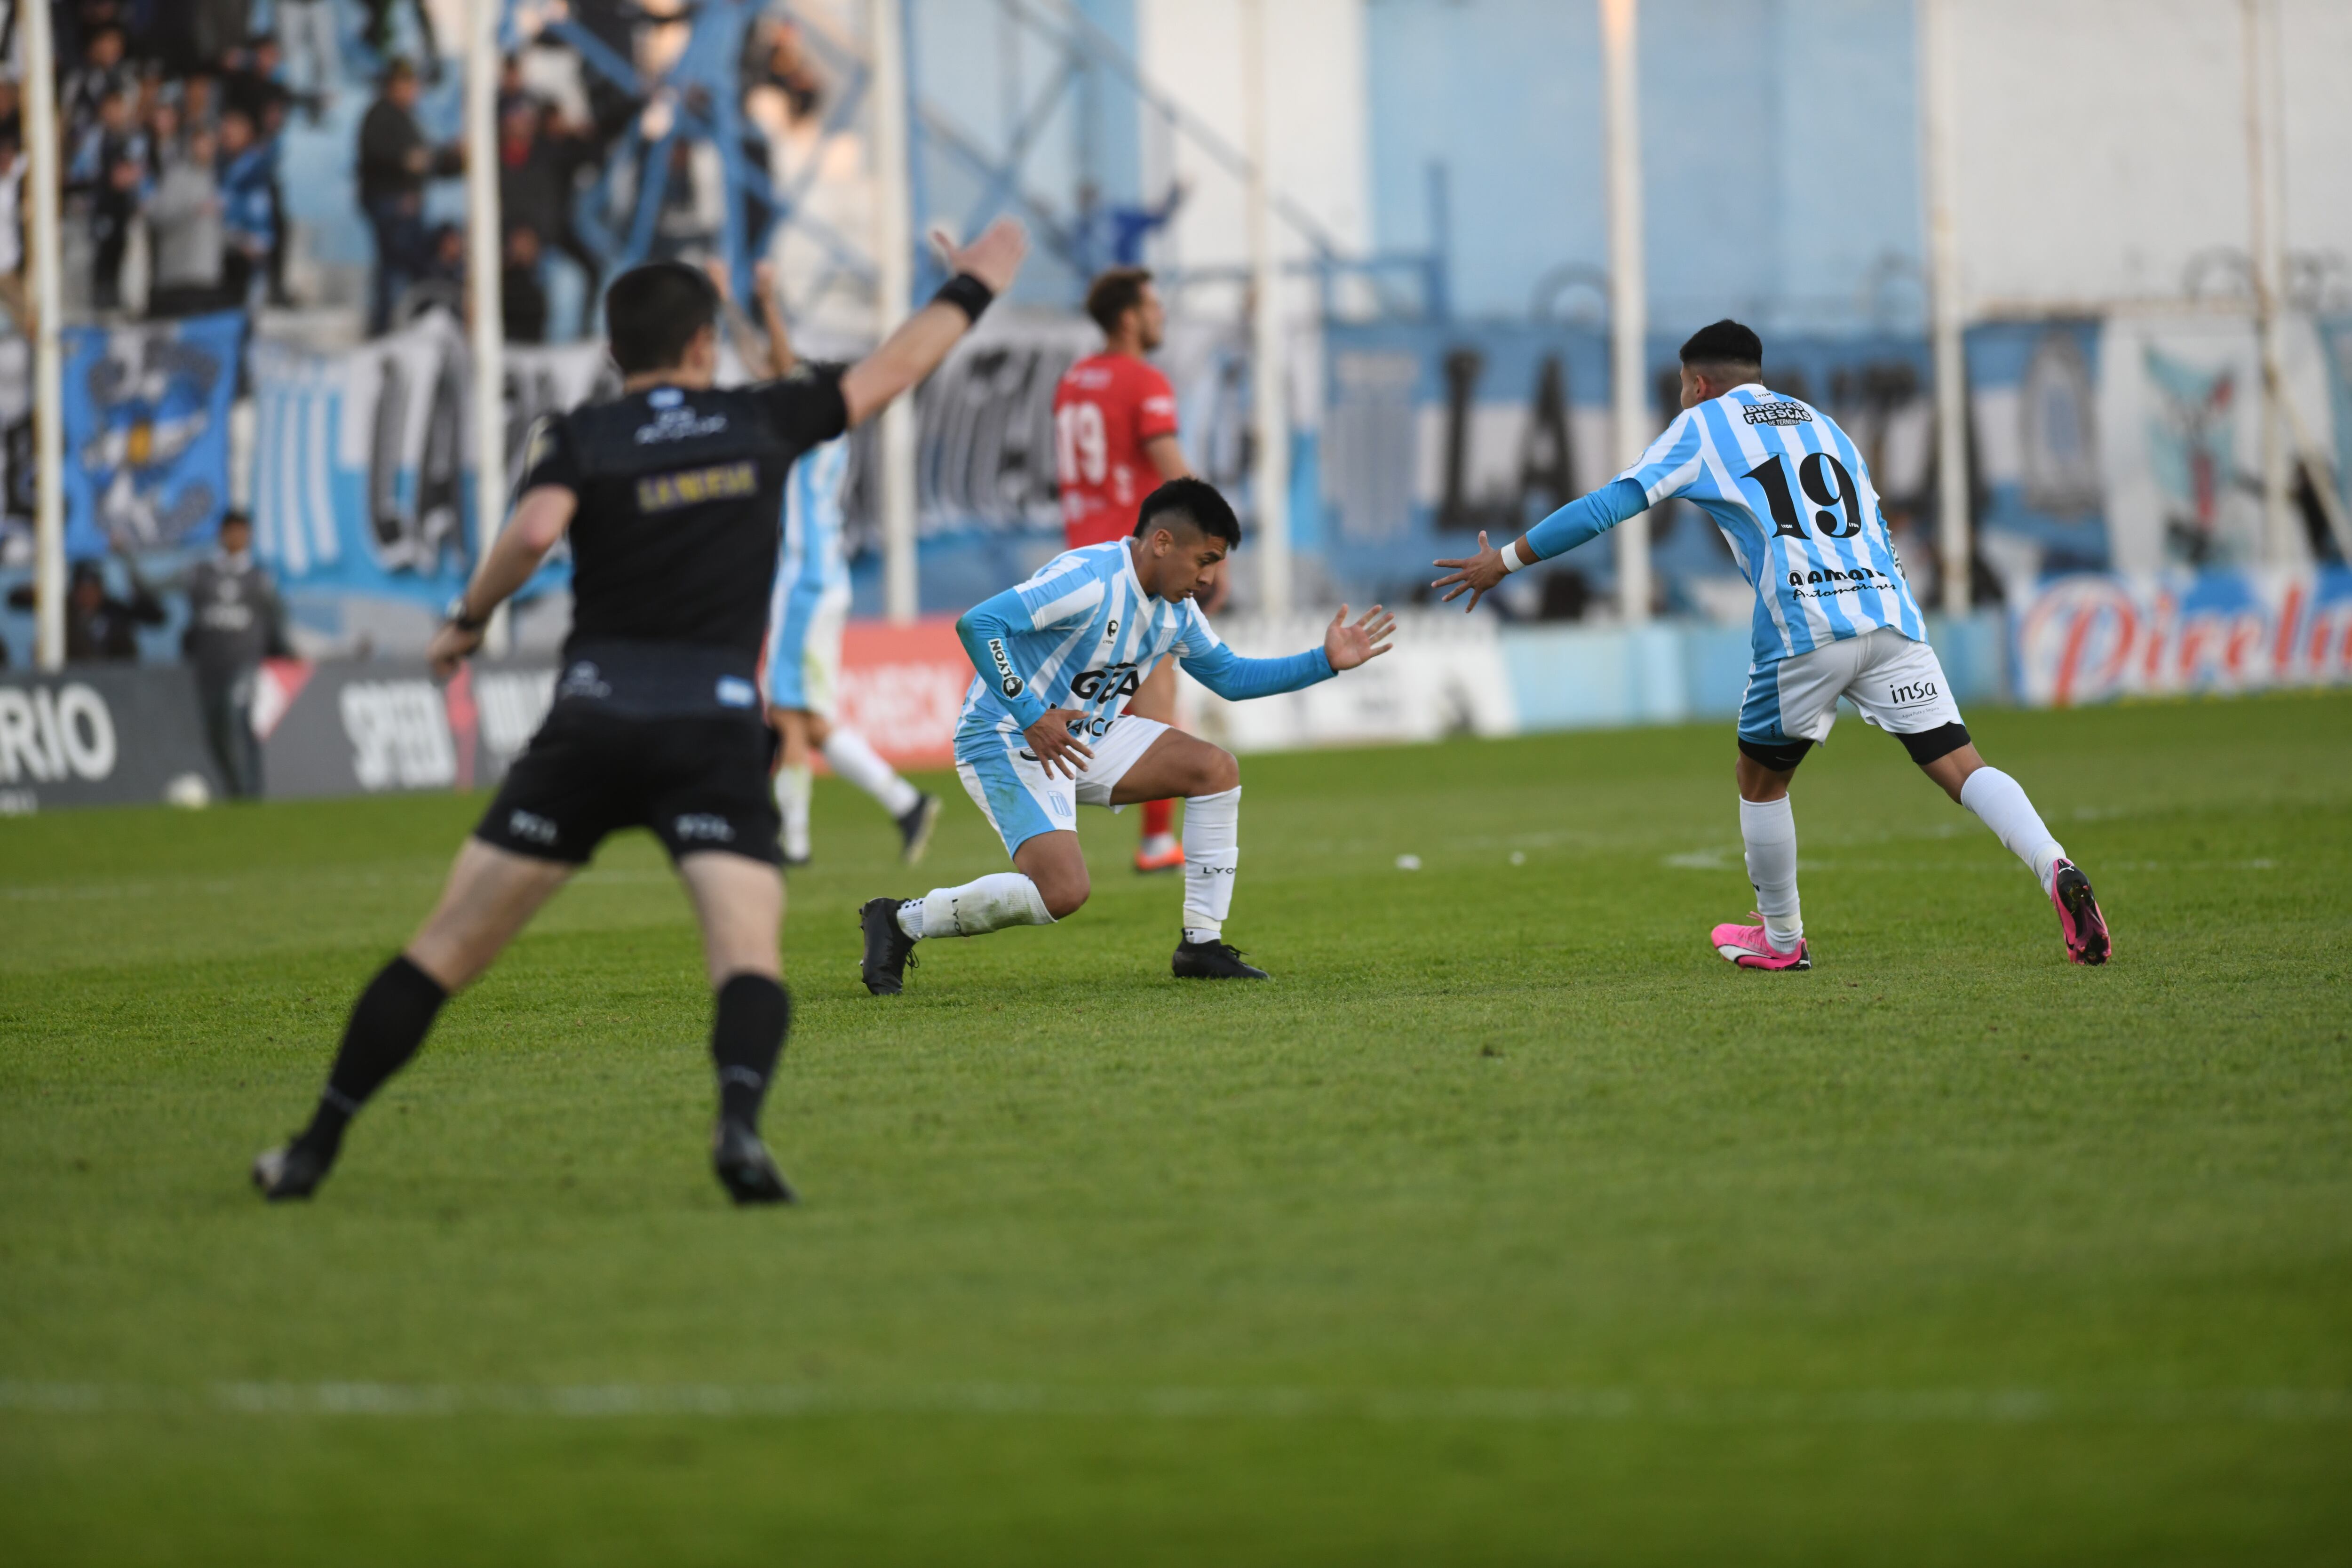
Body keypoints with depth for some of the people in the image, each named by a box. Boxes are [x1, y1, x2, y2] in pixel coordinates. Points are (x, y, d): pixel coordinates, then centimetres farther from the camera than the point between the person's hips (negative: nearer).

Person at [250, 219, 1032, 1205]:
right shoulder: (761, 421, 10)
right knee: (748, 955, -10)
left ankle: (315, 1149, 11)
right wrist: (971, 290, 38)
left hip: (592, 725, 0)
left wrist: (468, 619, 0)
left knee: (446, 949, 8)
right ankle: (740, 1125, -40)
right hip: (717, 727, 0)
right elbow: (891, 372, 23)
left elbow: (536, 530, -16)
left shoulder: (579, 439, 4)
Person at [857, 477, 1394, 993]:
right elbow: (976, 623, -31)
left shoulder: (1178, 610, 5)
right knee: (1063, 892, -26)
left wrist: (1325, 662, 9)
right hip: (1005, 741, -9)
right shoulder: (1088, 581, -25)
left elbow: (1230, 676, 20)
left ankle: (1202, 943, 7)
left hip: (1085, 738, 9)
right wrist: (1031, 717, -32)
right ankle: (902, 922, -9)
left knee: (1217, 769, 1)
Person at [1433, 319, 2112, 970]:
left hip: (1804, 631, -4)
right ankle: (2055, 870, -24)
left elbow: (1611, 505, 9)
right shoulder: (1821, 424, 28)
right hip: (1890, 613, 4)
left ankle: (1781, 940, 27)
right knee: (1961, 767, -3)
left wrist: (1506, 560, 16)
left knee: (1760, 781, 17)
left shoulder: (1702, 426, 14)